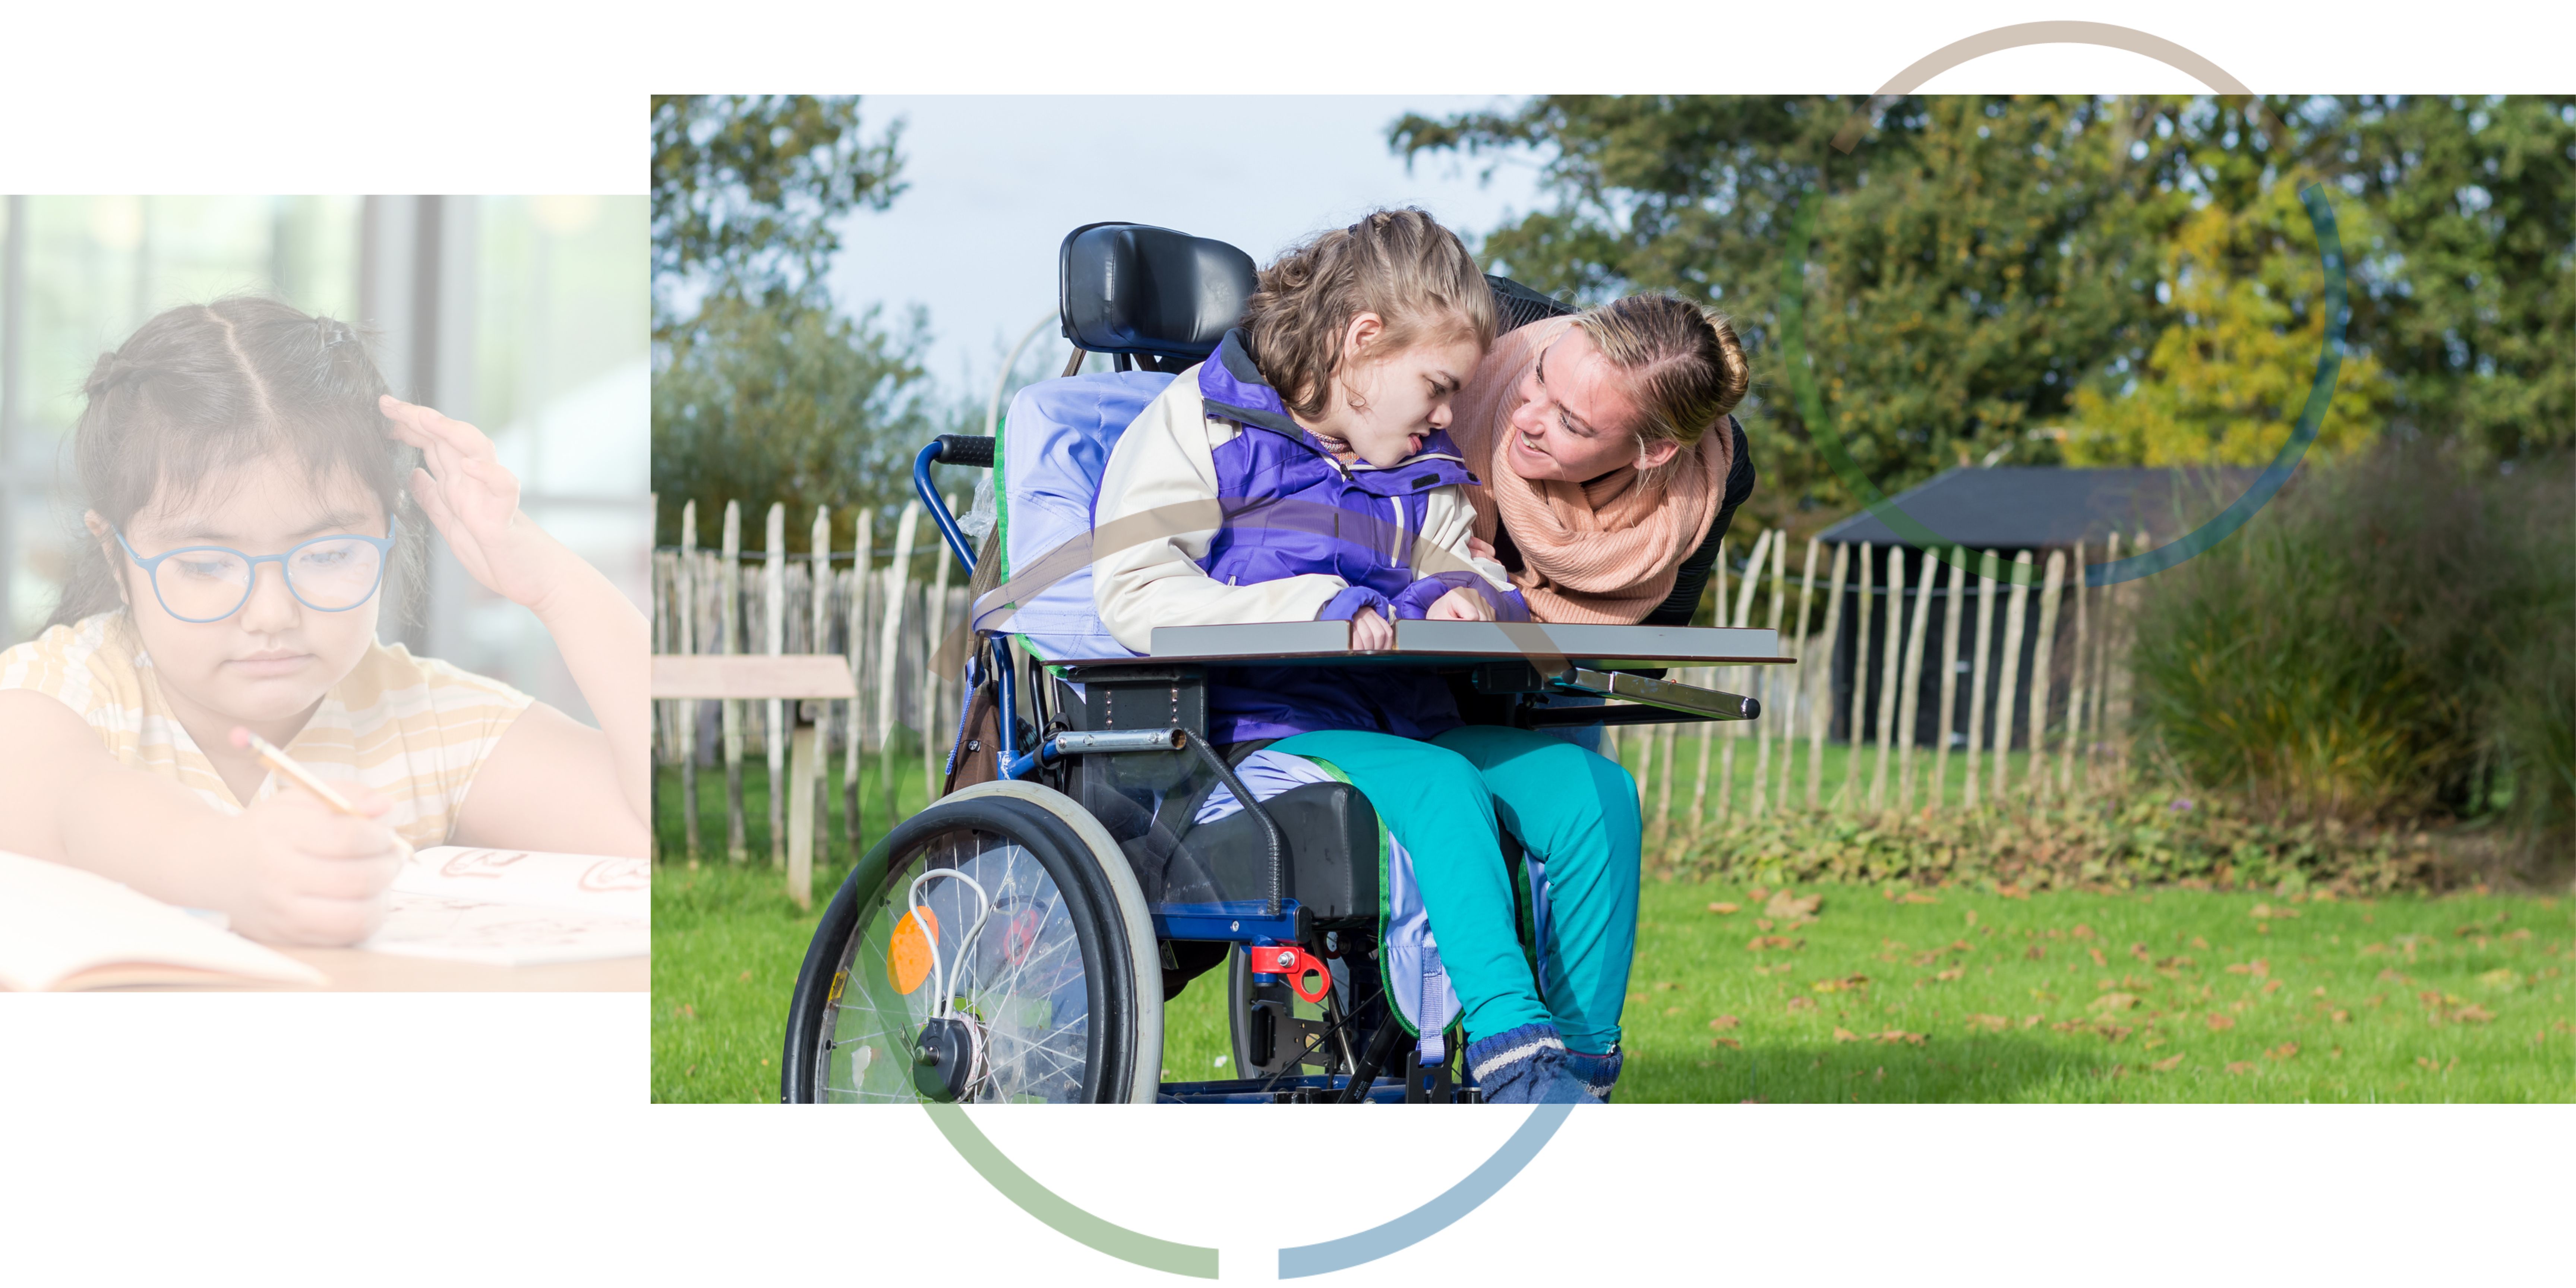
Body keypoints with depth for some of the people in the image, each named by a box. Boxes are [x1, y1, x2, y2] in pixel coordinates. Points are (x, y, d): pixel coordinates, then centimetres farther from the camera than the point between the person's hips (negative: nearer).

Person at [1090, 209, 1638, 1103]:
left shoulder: (1422, 471, 24)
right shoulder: (1200, 426, 2)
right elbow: (1134, 593, -11)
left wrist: (1470, 596, -4)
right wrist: (1313, 607, -23)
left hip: (1405, 721, 7)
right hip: (1259, 731, -7)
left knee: (1595, 791, -18)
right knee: (1441, 786, -36)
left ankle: (1584, 1063, -17)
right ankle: (1513, 1053, -43)